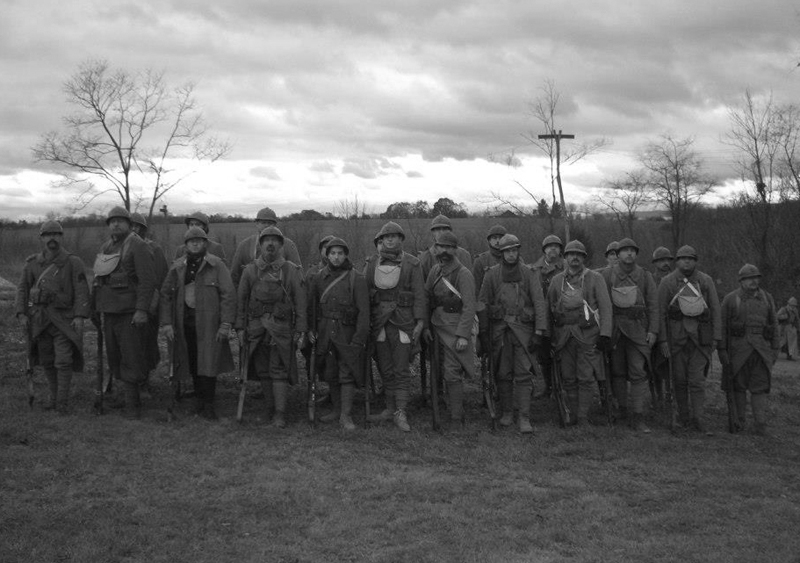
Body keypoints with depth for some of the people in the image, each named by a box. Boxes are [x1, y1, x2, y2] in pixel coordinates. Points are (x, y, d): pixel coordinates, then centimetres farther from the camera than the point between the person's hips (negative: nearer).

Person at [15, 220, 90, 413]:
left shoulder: (73, 263, -7)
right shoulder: (32, 263, 4)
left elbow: (81, 291, -10)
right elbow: (23, 289, 7)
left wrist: (80, 316, -18)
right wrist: (21, 314, -3)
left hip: (64, 319, -4)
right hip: (39, 319, 4)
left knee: (64, 360, -9)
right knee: (47, 361, 10)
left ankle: (63, 400, 0)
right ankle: (53, 396, 24)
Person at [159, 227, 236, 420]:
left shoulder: (216, 265, -1)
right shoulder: (177, 267, 9)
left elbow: (228, 295, -5)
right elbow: (166, 295, 10)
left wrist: (226, 324, -11)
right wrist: (166, 323, 1)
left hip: (209, 321, -3)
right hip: (185, 321, 3)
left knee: (208, 362, -6)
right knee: (192, 362, 7)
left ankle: (207, 404, 4)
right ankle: (199, 399, 23)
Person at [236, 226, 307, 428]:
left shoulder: (292, 271, 2)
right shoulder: (250, 270, 8)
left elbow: (300, 302, 1)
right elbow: (241, 300, 11)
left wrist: (301, 330, -4)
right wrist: (240, 327, 5)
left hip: (281, 328, -3)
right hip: (256, 327, 3)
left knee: (279, 371, -5)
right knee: (263, 371, 8)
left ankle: (280, 413, -3)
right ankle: (270, 409, 19)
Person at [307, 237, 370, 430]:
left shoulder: (357, 279, -7)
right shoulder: (319, 278, 6)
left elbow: (363, 311, -9)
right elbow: (312, 305, 14)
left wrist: (359, 338, -13)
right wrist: (310, 329, 7)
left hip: (347, 333, -4)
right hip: (324, 333, 4)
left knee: (347, 374, -4)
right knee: (330, 374, 10)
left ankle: (346, 416, 0)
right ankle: (337, 409, 25)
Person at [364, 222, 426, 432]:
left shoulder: (412, 263, 1)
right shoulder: (371, 263, 8)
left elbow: (419, 294, -1)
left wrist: (420, 322, -7)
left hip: (403, 322, -3)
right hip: (378, 323, 3)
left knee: (401, 369, -3)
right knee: (385, 369, 10)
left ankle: (400, 413, 0)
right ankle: (390, 408, 19)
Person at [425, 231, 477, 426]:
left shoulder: (463, 274, -12)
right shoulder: (434, 271, 9)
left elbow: (469, 307, -15)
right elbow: (426, 299, 14)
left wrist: (463, 335, -19)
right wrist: (426, 326, 8)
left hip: (455, 329, -7)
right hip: (437, 328, 7)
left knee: (452, 374, -7)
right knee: (442, 372, 12)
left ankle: (457, 418, 1)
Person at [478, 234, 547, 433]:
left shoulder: (530, 273, 2)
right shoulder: (492, 274, 6)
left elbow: (539, 303, -1)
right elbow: (483, 303, 8)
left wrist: (538, 332, -8)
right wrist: (482, 332, 2)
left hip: (523, 328, -1)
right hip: (499, 328, 2)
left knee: (523, 374, -6)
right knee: (503, 374, 7)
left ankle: (524, 418, -5)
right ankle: (507, 412, 21)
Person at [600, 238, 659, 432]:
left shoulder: (645, 276, 7)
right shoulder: (606, 275, 5)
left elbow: (653, 305, 7)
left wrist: (653, 331, -1)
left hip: (638, 329, 0)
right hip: (614, 329, 0)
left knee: (639, 373, -6)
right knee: (617, 372, 6)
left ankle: (638, 418, -5)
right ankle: (620, 410, 20)